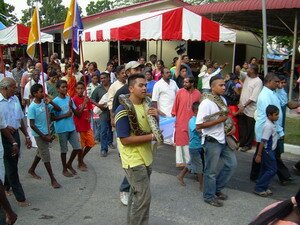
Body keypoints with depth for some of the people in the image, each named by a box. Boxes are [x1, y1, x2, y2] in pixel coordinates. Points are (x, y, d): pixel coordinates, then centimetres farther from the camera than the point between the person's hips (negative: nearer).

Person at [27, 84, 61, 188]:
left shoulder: (44, 102, 0)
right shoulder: (32, 107, -18)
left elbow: (58, 109, 4)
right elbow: (32, 125, -17)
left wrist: (50, 102, -13)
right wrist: (44, 136, -17)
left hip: (46, 132, 7)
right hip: (39, 134, -7)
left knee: (40, 153, 22)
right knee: (46, 156, -2)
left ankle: (31, 170, 43)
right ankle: (53, 179, 6)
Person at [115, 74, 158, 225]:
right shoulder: (123, 110, -18)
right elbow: (125, 139, -23)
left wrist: (156, 117, -9)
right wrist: (152, 137, -21)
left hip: (146, 157, 8)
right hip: (134, 160, -8)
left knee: (137, 194, 18)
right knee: (143, 196, -6)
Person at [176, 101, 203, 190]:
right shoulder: (193, 121, -21)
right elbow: (199, 130, -36)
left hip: (200, 147, 8)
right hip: (195, 147, -8)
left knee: (192, 163, 22)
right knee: (200, 166, 4)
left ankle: (180, 175, 40)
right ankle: (202, 185, 19)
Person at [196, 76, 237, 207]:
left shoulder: (223, 100, 6)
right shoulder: (206, 103, -20)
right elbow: (198, 125, -22)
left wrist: (232, 126, 2)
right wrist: (218, 121, -22)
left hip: (223, 139, 8)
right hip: (212, 141, -8)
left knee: (232, 163, 15)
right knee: (211, 171, 5)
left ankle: (217, 188, 32)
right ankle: (209, 196, 25)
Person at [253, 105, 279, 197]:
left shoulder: (272, 124, 6)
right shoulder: (268, 126, -23)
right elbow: (263, 141, -24)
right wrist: (258, 155, -23)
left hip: (269, 150, 9)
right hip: (267, 151, -9)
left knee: (265, 169, 14)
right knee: (272, 170, -5)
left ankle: (263, 187, 24)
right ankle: (259, 188, 0)